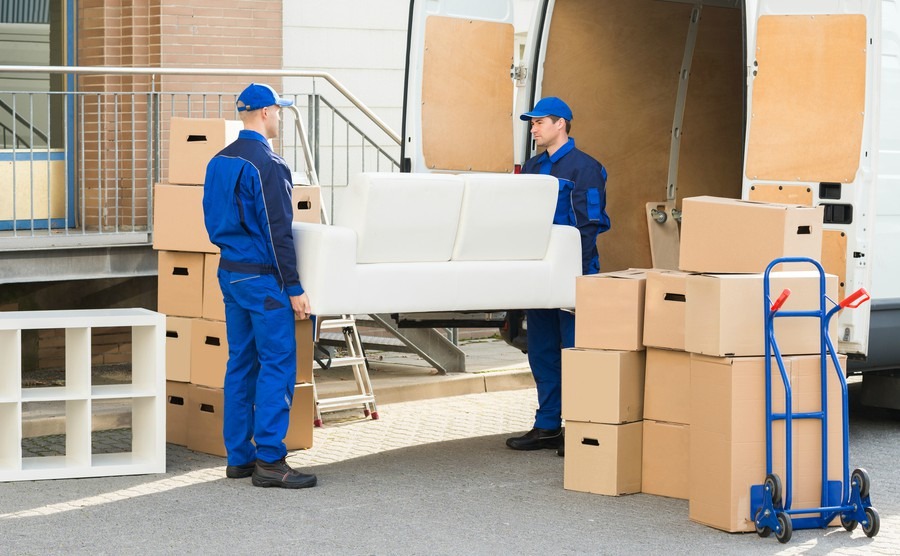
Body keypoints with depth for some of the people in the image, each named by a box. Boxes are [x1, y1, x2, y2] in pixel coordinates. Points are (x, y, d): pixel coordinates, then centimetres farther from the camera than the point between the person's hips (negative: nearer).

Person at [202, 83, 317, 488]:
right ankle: (269, 460, -8)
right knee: (277, 364, -6)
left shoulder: (218, 162, 11)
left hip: (229, 272, 9)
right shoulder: (266, 164, -16)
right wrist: (294, 288, -15)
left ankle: (239, 456, 14)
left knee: (241, 363, 12)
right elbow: (277, 231, -18)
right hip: (262, 276, -9)